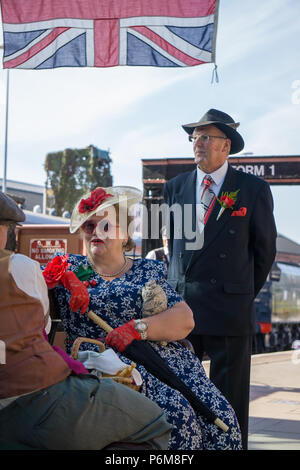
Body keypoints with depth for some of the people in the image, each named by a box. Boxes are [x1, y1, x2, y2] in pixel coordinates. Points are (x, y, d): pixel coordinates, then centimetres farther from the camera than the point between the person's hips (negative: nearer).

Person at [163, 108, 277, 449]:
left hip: (229, 309, -3)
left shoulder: (254, 189, 1)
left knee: (229, 400, 2)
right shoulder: (175, 187, 11)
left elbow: (265, 248, 8)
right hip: (181, 305, 3)